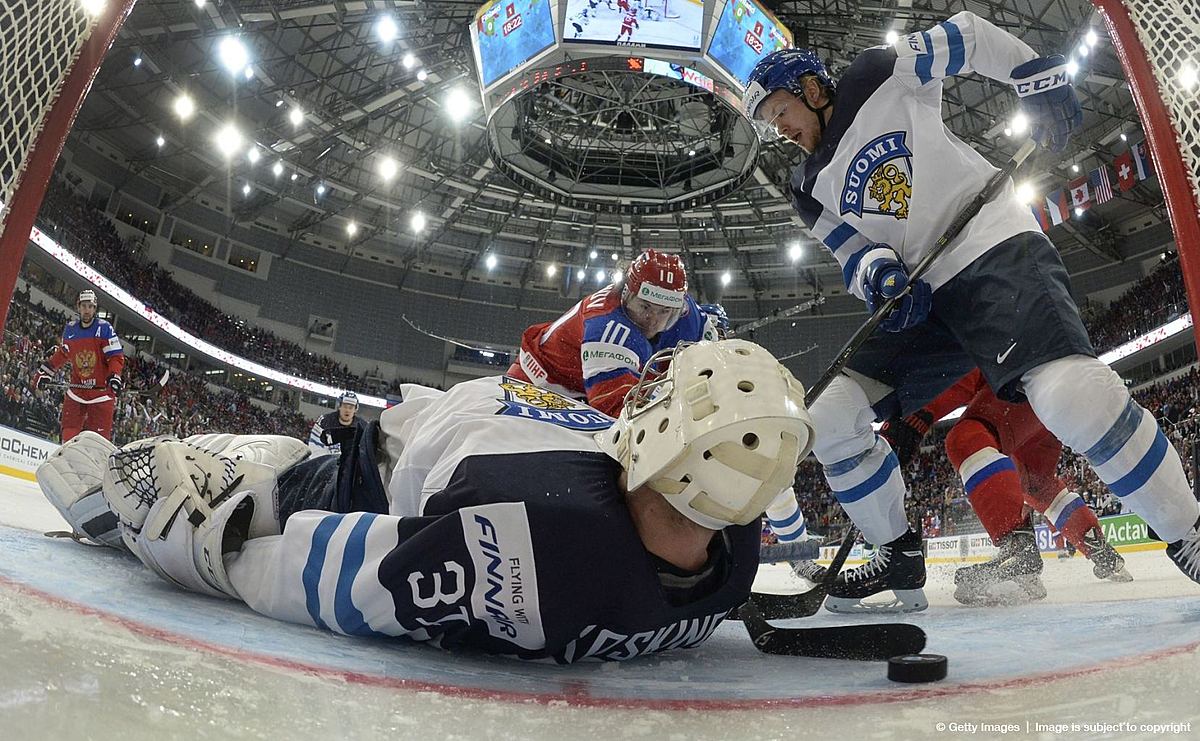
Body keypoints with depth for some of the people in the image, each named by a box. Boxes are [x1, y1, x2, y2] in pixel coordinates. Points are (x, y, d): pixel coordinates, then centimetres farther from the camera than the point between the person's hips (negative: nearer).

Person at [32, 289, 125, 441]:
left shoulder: (104, 328, -7)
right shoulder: (70, 329, 8)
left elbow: (116, 357, -8)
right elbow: (61, 354, 24)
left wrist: (114, 376, -23)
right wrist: (44, 370, 24)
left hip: (102, 390, -4)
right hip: (76, 391, 4)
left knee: (99, 435, -6)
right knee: (69, 431, -1)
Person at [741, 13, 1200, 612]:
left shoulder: (881, 75, 3)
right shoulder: (810, 187, 15)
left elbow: (969, 35, 12)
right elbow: (852, 253, 6)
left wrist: (1040, 78, 4)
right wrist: (878, 270, -16)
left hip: (996, 248, -5)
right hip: (919, 298, 6)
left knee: (1069, 392, -30)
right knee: (829, 415, -5)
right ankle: (900, 559, 10)